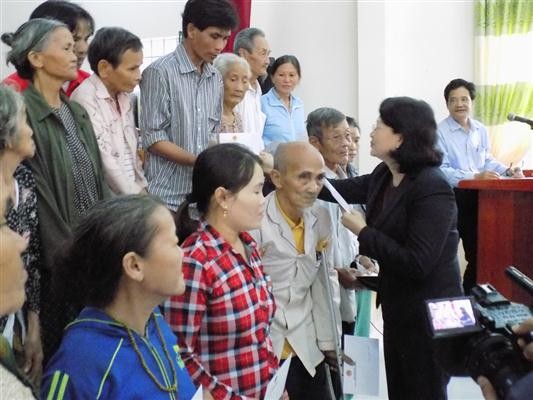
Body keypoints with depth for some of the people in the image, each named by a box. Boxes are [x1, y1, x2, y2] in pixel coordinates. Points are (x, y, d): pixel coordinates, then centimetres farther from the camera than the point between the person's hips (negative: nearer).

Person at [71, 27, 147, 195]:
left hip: (131, 196, 8)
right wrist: (135, 194, -14)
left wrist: (141, 188, 7)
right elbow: (103, 159, -18)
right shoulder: (85, 99, -14)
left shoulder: (124, 98, 12)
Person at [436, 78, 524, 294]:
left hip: (477, 196, 7)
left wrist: (507, 170, 1)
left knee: (478, 253, 15)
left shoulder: (481, 130, 10)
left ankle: (468, 296, 31)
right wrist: (475, 176, -28)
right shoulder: (440, 132, -11)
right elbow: (441, 170, -19)